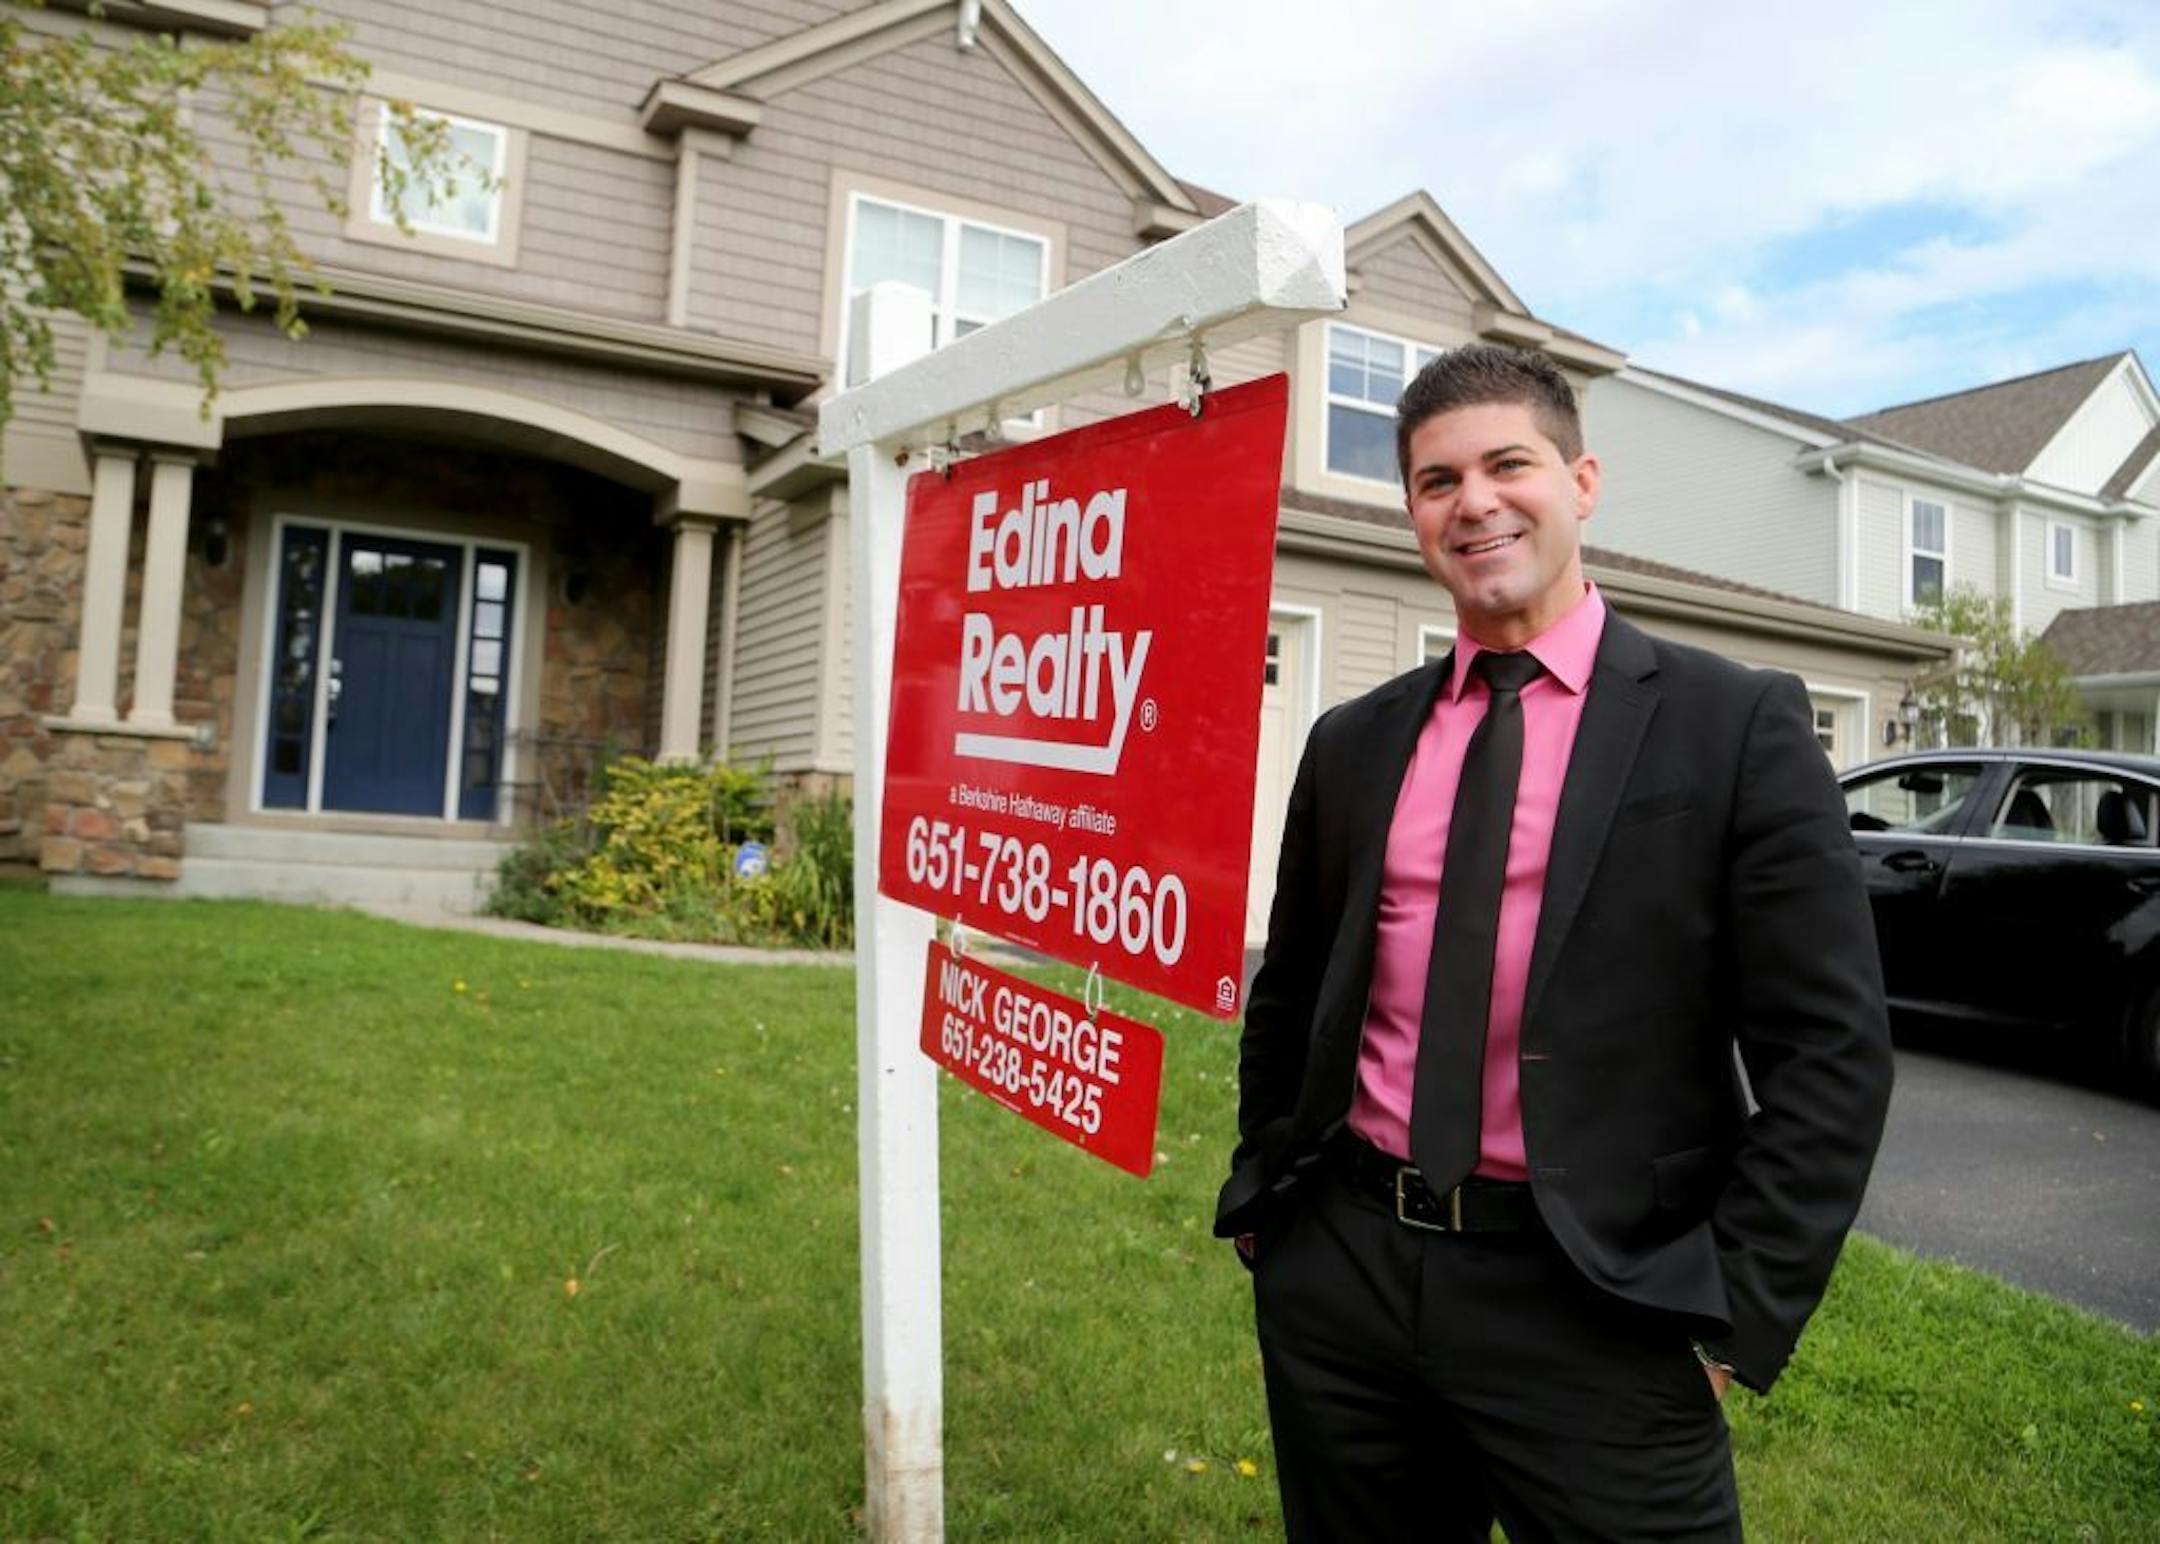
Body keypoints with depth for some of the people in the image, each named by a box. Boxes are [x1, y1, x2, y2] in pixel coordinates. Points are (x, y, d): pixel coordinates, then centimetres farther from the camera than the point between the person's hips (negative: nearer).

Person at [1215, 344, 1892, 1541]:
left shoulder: (1737, 725, -5)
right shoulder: (1350, 743, 6)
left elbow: (1828, 1050, -7)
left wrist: (1733, 1317, -10)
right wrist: (1263, 1199, 11)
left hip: (1592, 1309, -3)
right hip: (1341, 1277, 4)